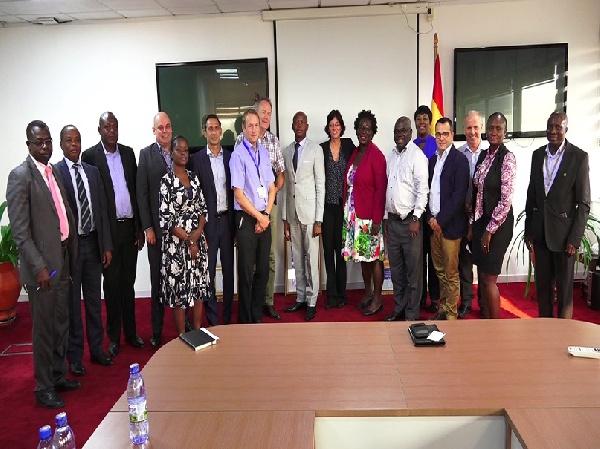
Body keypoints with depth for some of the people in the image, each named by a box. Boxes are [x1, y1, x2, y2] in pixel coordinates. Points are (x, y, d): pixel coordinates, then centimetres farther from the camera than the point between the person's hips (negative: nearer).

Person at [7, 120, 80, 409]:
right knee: (44, 328, 4)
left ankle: (58, 376, 33)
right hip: (42, 265, -7)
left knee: (61, 323, 17)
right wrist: (39, 267, -19)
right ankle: (44, 387, 20)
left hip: (63, 259, 7)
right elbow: (20, 231, -15)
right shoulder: (20, 176, -11)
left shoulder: (53, 172, 12)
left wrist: (71, 256, 12)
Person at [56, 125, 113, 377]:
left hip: (93, 243, 5)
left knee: (94, 300, 14)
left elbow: (102, 210, 9)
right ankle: (74, 355, 22)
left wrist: (107, 245, 5)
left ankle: (96, 349, 29)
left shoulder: (92, 172, 9)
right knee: (72, 302, 7)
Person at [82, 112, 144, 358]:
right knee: (111, 283, 6)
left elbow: (135, 190, 10)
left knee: (128, 281, 12)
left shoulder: (128, 152, 9)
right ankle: (114, 336, 18)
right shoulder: (90, 155, -4)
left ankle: (131, 331, 24)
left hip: (129, 226, 4)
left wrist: (140, 226, 7)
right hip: (108, 228, -3)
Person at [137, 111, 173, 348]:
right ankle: (156, 331, 18)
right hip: (157, 227, -1)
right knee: (158, 281, 7)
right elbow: (142, 193, -1)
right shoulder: (146, 154, 2)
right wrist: (147, 227, -6)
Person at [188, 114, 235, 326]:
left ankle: (228, 316, 23)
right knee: (208, 271, 3)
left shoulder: (230, 157, 7)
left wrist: (236, 221, 3)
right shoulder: (196, 159, -1)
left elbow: (235, 189, 8)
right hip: (207, 221, -3)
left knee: (229, 270, 10)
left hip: (227, 219, 3)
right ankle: (213, 319, 14)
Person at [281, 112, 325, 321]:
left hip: (309, 211, -4)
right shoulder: (286, 151, 10)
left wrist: (319, 220, -10)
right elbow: (284, 186, 11)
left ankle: (311, 301, 10)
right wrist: (284, 219, 8)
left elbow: (321, 185, -6)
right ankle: (300, 298, 22)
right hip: (292, 212, 5)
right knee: (297, 258, 11)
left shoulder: (315, 149, -4)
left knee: (311, 258, 0)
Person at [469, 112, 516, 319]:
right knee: (482, 276, 13)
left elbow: (506, 200, -17)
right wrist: (472, 224, 10)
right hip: (480, 222, 7)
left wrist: (490, 230, -15)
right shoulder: (483, 156, 9)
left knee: (489, 279, -1)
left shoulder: (507, 158, -13)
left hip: (498, 224, -7)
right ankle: (485, 319, 26)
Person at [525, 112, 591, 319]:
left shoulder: (579, 157, -7)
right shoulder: (538, 155, 7)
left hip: (564, 232, -4)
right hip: (540, 231, 4)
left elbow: (583, 203, -8)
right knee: (542, 284, 14)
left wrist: (575, 238, -13)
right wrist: (528, 229, 10)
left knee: (564, 287, 7)